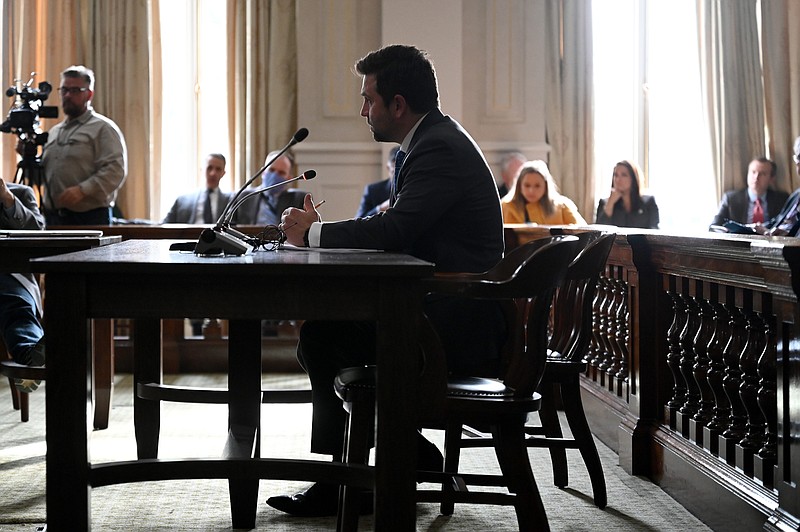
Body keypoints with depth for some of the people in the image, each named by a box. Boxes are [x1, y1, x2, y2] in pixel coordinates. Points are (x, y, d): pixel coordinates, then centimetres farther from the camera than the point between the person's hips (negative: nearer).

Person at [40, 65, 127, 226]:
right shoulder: (54, 132, 23)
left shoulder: (103, 128, -1)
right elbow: (42, 172, 27)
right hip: (53, 217, 6)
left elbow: (115, 170, -13)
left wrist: (83, 190, -22)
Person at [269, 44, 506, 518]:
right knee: (320, 332, 5)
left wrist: (314, 233, -12)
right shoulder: (434, 140, 17)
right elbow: (400, 232, 15)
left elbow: (396, 230, -28)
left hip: (461, 326, -11)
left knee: (323, 335, -13)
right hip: (444, 307, 11)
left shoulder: (440, 148, -17)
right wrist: (320, 232, 1)